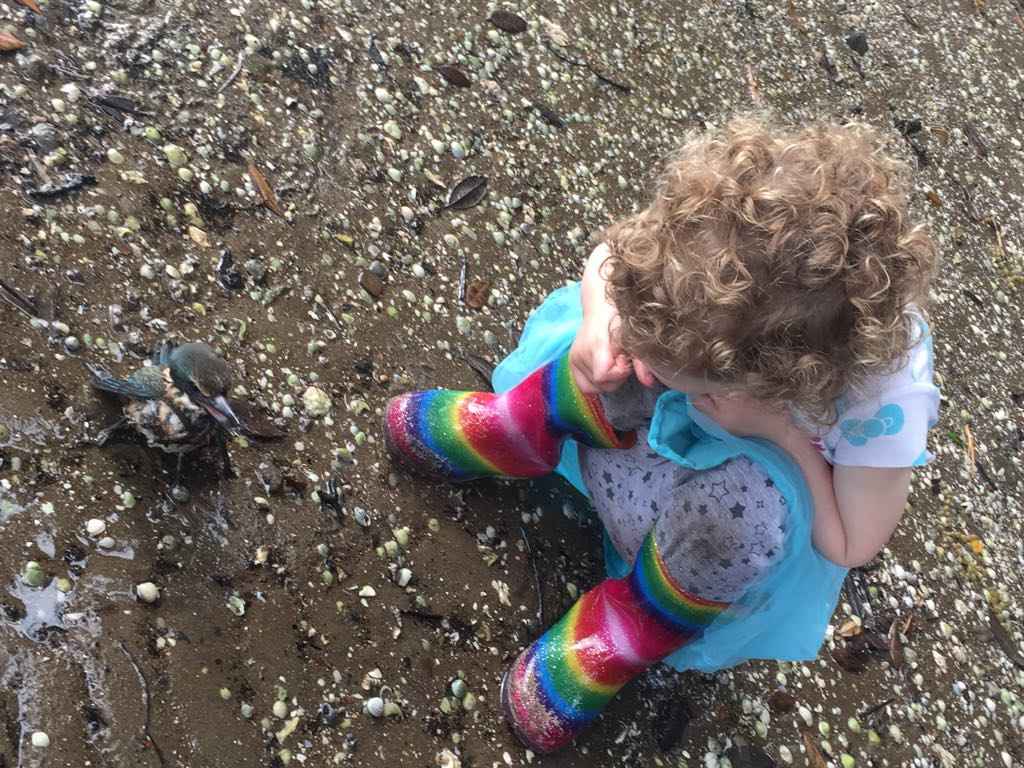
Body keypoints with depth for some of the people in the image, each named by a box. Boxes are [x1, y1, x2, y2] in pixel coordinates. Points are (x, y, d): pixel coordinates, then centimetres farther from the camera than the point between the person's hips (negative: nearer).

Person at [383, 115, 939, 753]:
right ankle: (516, 429, -3)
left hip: (783, 479, -2)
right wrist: (603, 320, -38)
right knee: (641, 346, -31)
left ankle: (630, 630, -9)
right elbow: (609, 260, -16)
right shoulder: (744, 251, -33)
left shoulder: (890, 399, -37)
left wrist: (784, 433, -35)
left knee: (739, 500, -38)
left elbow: (854, 544, -22)